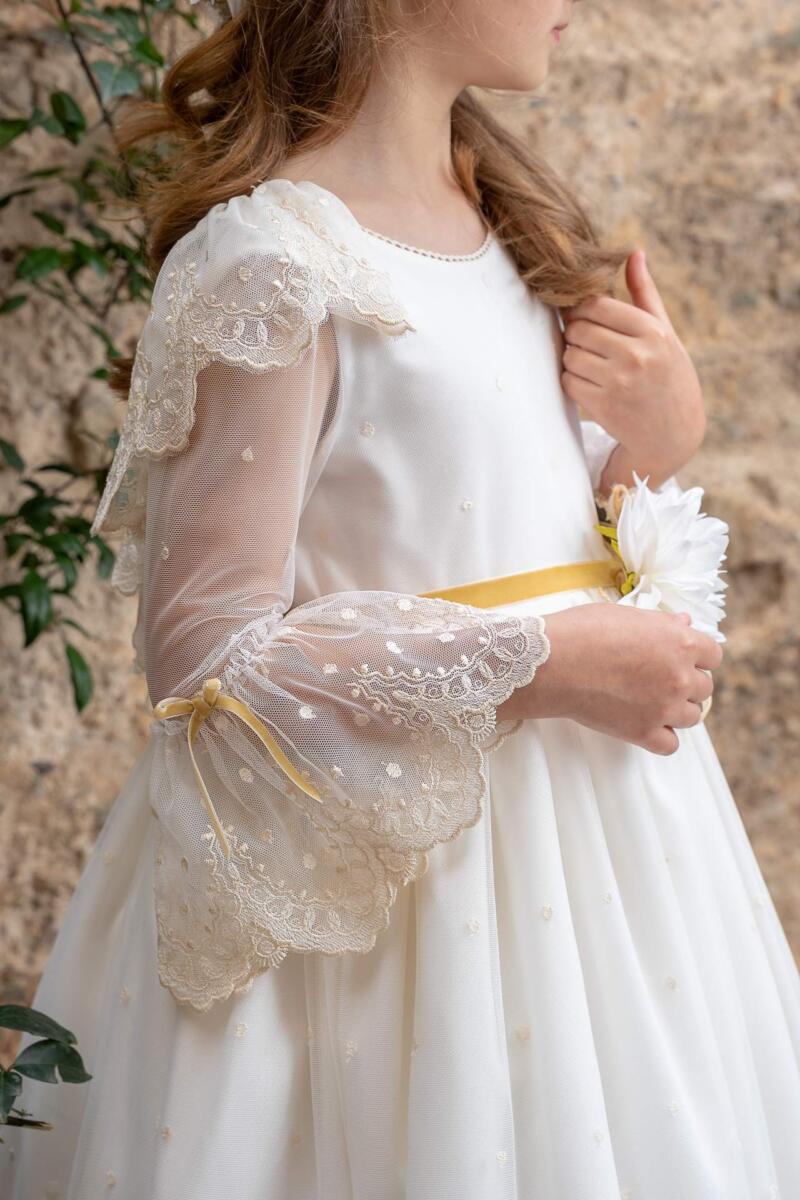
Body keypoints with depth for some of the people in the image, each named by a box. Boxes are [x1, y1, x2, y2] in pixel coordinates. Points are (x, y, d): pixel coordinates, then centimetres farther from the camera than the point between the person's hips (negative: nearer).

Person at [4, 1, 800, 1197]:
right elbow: (209, 658, -20)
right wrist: (541, 667, -21)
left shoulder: (505, 206, 8)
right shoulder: (272, 261, -18)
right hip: (400, 858, -8)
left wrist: (665, 434, -3)